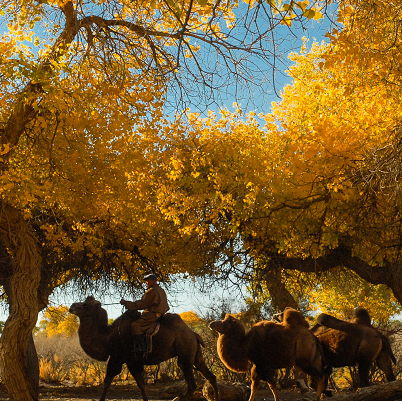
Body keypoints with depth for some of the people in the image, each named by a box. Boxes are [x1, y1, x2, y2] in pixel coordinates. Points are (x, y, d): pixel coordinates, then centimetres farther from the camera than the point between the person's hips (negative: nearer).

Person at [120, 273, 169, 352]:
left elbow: (142, 304, -14)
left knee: (135, 325, -15)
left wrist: (127, 303, -8)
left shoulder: (151, 291, -12)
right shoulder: (161, 290, 18)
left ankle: (143, 347, -20)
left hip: (153, 315, -11)